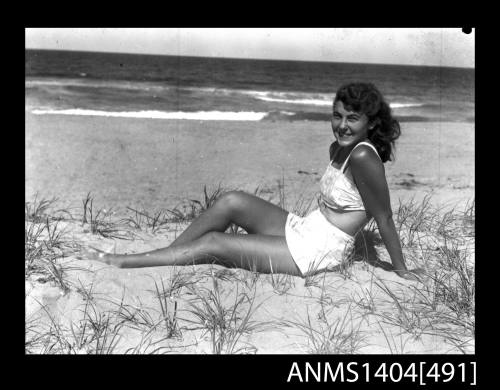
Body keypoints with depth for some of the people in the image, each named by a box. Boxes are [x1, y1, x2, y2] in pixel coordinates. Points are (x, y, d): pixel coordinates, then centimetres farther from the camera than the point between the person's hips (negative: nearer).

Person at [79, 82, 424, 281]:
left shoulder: (364, 157, -22)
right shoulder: (339, 147, 5)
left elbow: (385, 218, -16)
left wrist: (401, 268, -9)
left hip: (315, 253, -8)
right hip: (302, 229, 8)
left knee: (213, 243, -9)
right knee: (232, 201, -6)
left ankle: (123, 262, 2)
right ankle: (161, 256, 4)